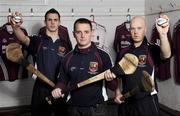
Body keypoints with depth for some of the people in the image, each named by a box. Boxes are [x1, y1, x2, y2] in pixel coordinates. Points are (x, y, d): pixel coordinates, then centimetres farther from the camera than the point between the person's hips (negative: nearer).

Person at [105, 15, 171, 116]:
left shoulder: (152, 50, -7)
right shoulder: (123, 53, 6)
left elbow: (166, 55, -29)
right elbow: (117, 76, 16)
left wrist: (163, 34, -45)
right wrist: (118, 93, 1)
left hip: (147, 102, -3)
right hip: (126, 102, 4)